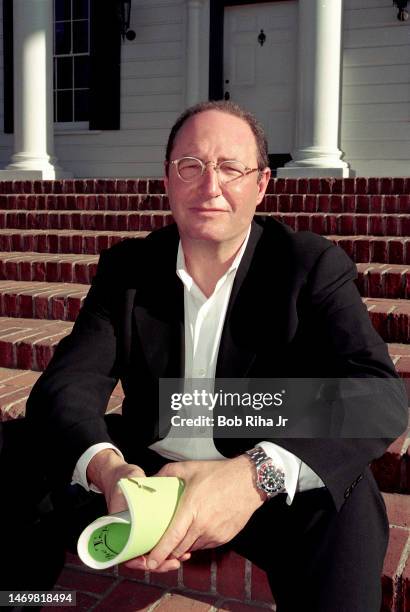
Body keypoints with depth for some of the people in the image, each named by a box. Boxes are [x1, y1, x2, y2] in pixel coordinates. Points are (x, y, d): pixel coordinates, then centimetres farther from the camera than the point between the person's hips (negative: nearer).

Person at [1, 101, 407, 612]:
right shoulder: (126, 266, -1)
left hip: (273, 491, -2)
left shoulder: (312, 266, -10)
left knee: (345, 503, -33)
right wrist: (107, 467, -37)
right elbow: (69, 382, -13)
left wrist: (257, 474, -42)